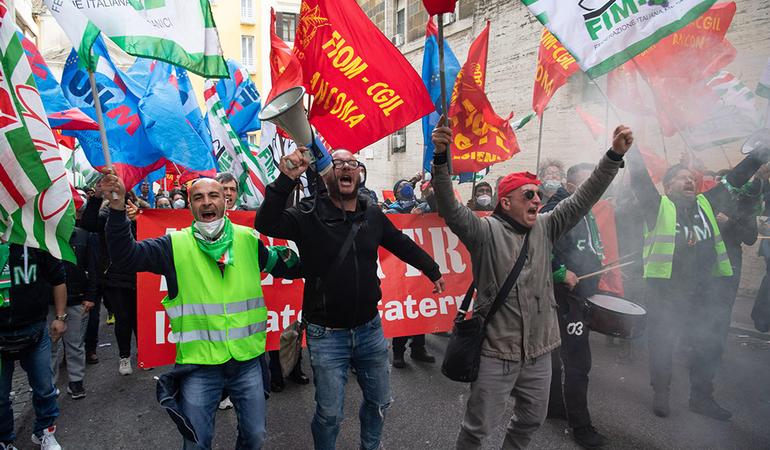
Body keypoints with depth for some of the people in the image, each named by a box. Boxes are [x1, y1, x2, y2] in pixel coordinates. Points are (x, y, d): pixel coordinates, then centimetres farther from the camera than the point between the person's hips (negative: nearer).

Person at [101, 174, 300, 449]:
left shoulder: (248, 239, 1)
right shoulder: (176, 244, -4)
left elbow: (281, 269, 14)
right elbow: (126, 256, -15)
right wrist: (118, 207, -24)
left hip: (247, 360, 2)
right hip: (199, 364, -1)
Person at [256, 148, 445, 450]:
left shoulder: (373, 215, 1)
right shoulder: (309, 214, -11)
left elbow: (403, 245, 15)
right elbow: (265, 224, -26)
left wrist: (432, 270, 25)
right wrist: (286, 179, -37)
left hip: (370, 329, 5)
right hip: (326, 334, -4)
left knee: (379, 402, 21)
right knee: (329, 414, 9)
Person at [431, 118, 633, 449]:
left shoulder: (545, 227, 5)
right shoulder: (485, 230, -11)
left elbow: (583, 198, 2)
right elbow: (450, 208, -24)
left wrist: (615, 155, -7)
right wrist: (441, 158, -39)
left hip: (538, 350, 6)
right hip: (496, 351, -5)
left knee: (532, 419, 24)